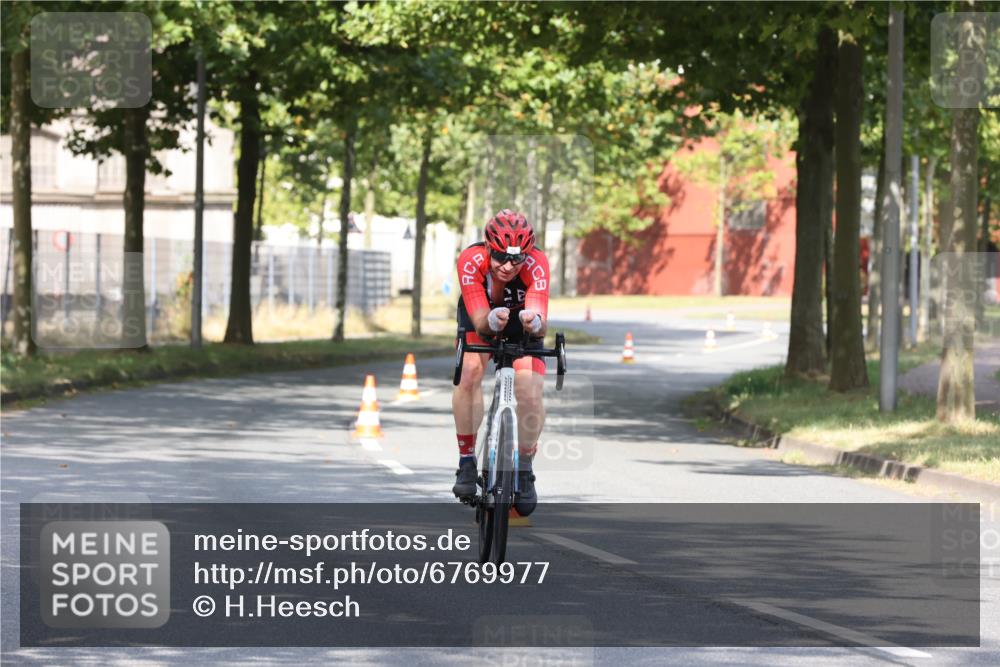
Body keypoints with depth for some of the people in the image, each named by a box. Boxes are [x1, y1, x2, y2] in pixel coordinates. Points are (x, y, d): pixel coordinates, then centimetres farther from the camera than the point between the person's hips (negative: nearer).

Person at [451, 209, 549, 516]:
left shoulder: (536, 264, -36)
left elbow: (541, 326, -46)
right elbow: (480, 321, -38)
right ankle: (467, 463, -15)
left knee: (530, 395, -18)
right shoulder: (471, 260, -35)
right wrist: (493, 320, -60)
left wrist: (535, 321, -69)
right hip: (481, 315, 0)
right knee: (470, 370, -28)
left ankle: (524, 471, 6)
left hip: (521, 320, 0)